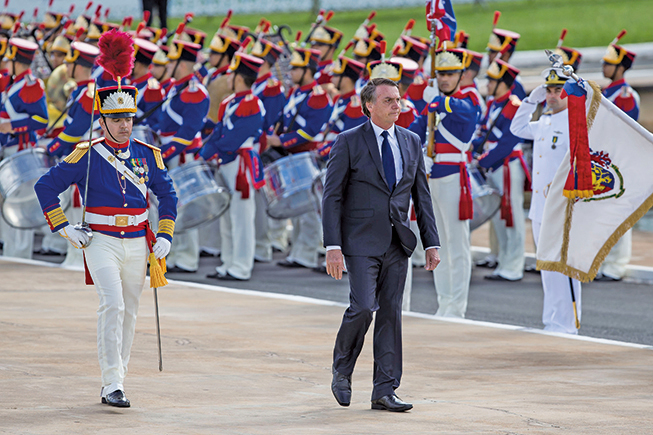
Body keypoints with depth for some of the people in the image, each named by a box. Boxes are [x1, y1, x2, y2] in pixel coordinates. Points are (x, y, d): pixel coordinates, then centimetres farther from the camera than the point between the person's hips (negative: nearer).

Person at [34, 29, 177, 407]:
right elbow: (46, 187, -4)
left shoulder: (148, 155, 4)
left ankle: (114, 384, 19)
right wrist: (64, 228, -6)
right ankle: (113, 385, -22)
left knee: (129, 314, 9)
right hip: (101, 243, -5)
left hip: (137, 244, 5)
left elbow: (168, 195, 15)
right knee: (113, 305, -20)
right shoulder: (87, 156, -7)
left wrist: (165, 236, 6)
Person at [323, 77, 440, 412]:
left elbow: (421, 196, 13)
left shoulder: (411, 142, 9)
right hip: (361, 243, -4)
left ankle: (385, 391, 4)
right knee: (363, 307, -14)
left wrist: (431, 243, 6)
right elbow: (332, 196, -6)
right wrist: (333, 247, -13)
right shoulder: (348, 142, -4)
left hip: (397, 243, 4)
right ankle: (342, 372, 10)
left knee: (390, 313, 2)